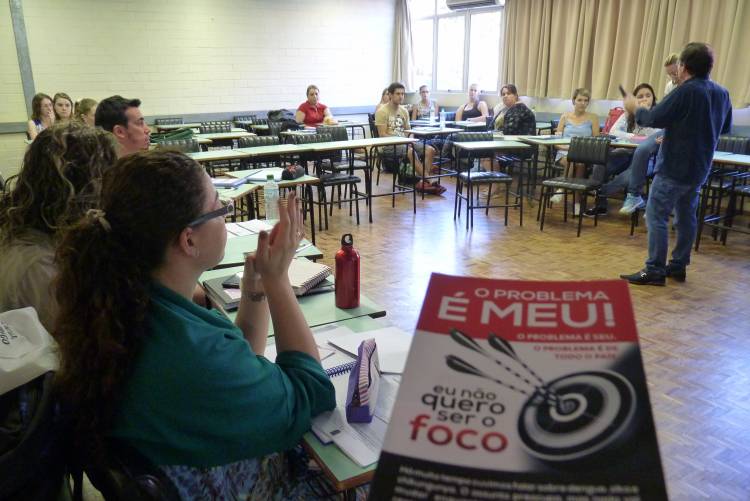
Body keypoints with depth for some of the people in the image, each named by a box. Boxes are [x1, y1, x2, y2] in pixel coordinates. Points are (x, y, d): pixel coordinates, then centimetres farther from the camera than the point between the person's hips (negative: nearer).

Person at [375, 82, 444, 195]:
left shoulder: (404, 111, 15)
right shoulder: (382, 111, -5)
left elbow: (408, 131, 18)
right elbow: (382, 135, -12)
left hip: (404, 142, 7)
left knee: (430, 150, -14)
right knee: (411, 152, -34)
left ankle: (422, 182, -22)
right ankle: (429, 181, -27)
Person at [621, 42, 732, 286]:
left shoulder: (685, 92, -17)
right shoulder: (721, 93, 8)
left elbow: (654, 119, -17)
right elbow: (725, 127, 19)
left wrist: (634, 108, 1)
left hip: (674, 167, -8)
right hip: (699, 168, 8)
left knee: (656, 216, -4)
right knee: (686, 216, 14)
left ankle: (655, 270, -4)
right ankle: (678, 266, 23)